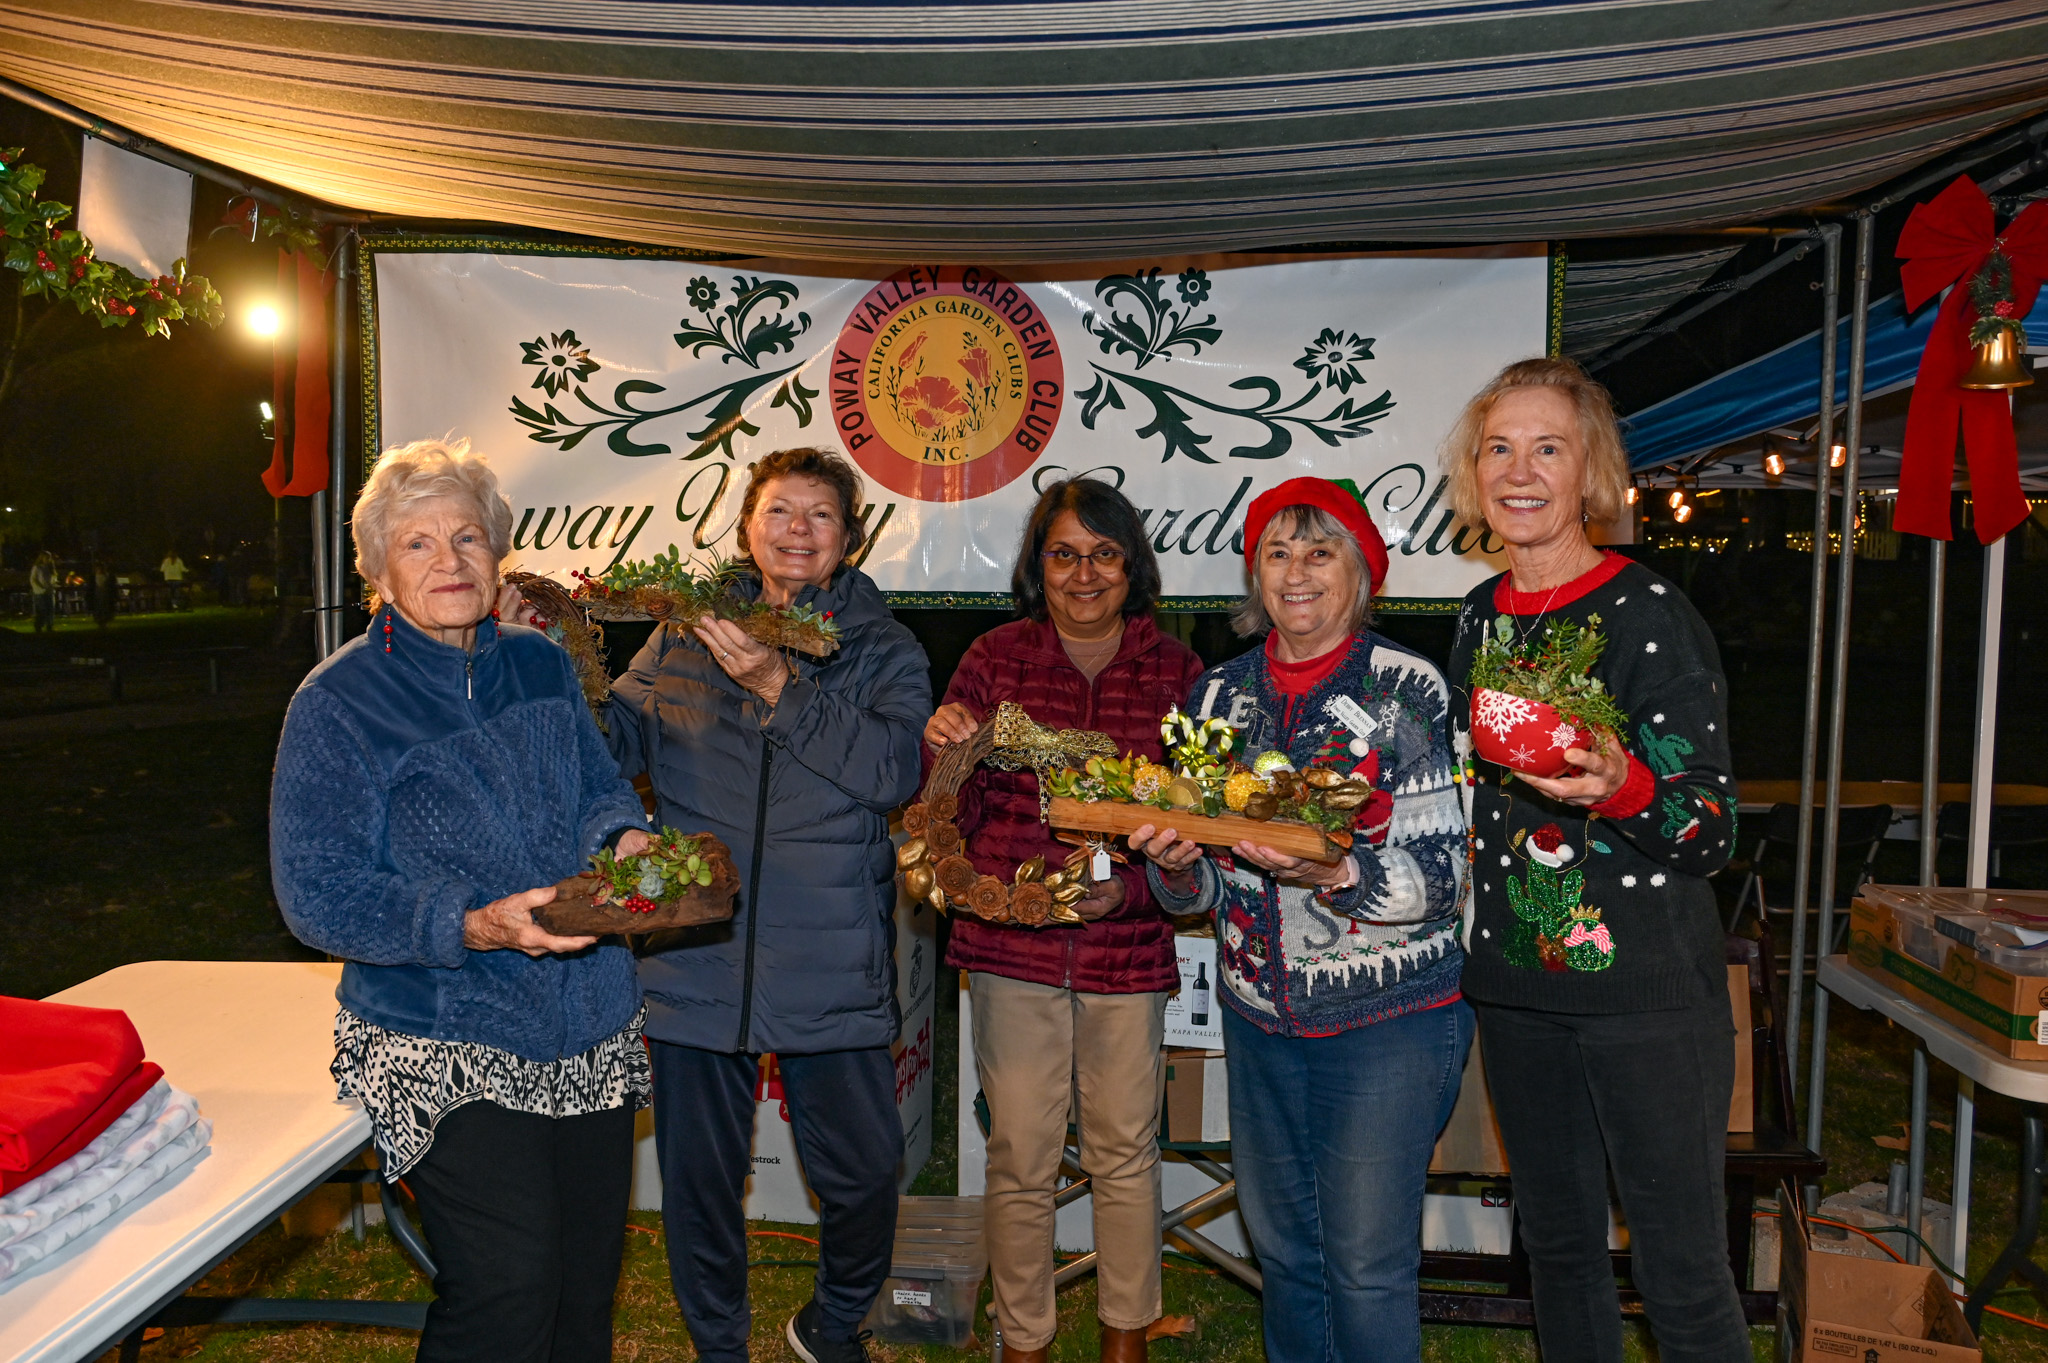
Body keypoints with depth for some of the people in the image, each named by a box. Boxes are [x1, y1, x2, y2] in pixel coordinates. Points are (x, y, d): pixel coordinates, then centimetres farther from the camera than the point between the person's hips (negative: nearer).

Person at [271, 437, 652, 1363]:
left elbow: (597, 785, 17)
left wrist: (624, 835, -8)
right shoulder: (338, 701, -9)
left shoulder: (541, 664, 7)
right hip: (447, 1055, -5)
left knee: (587, 1288, 16)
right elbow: (319, 895, -12)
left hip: (593, 1035, 5)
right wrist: (474, 927, -26)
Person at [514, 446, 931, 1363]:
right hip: (699, 961, 1)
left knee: (864, 1173, 6)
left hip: (831, 971, -1)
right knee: (700, 1177, 13)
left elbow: (896, 768, -13)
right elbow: (621, 743, 3)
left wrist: (780, 686, -20)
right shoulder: (685, 635, 8)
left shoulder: (883, 650, 3)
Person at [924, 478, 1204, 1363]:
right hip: (1012, 945, 0)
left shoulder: (1174, 670, 2)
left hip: (1129, 947, 1)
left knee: (1125, 1151, 13)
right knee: (1020, 1160, 8)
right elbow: (956, 820, 1)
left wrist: (1128, 885, -14)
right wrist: (946, 754, -18)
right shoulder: (994, 659, 0)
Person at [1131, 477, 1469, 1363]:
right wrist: (1177, 865, -13)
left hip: (1389, 1019, -4)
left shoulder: (1408, 689, -8)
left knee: (1366, 1264, -1)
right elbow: (1197, 890, 9)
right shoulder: (1218, 694, 5)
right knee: (1282, 1249, 15)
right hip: (1259, 1017, 4)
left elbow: (1445, 876, -13)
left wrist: (1335, 874, -30)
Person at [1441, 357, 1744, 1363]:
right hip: (1515, 986, 6)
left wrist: (1622, 788, -31)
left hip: (1646, 989, -5)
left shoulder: (1650, 614, -11)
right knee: (1556, 1244, 19)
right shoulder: (1479, 619, 7)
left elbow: (1712, 833, -13)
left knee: (1682, 1278, 4)